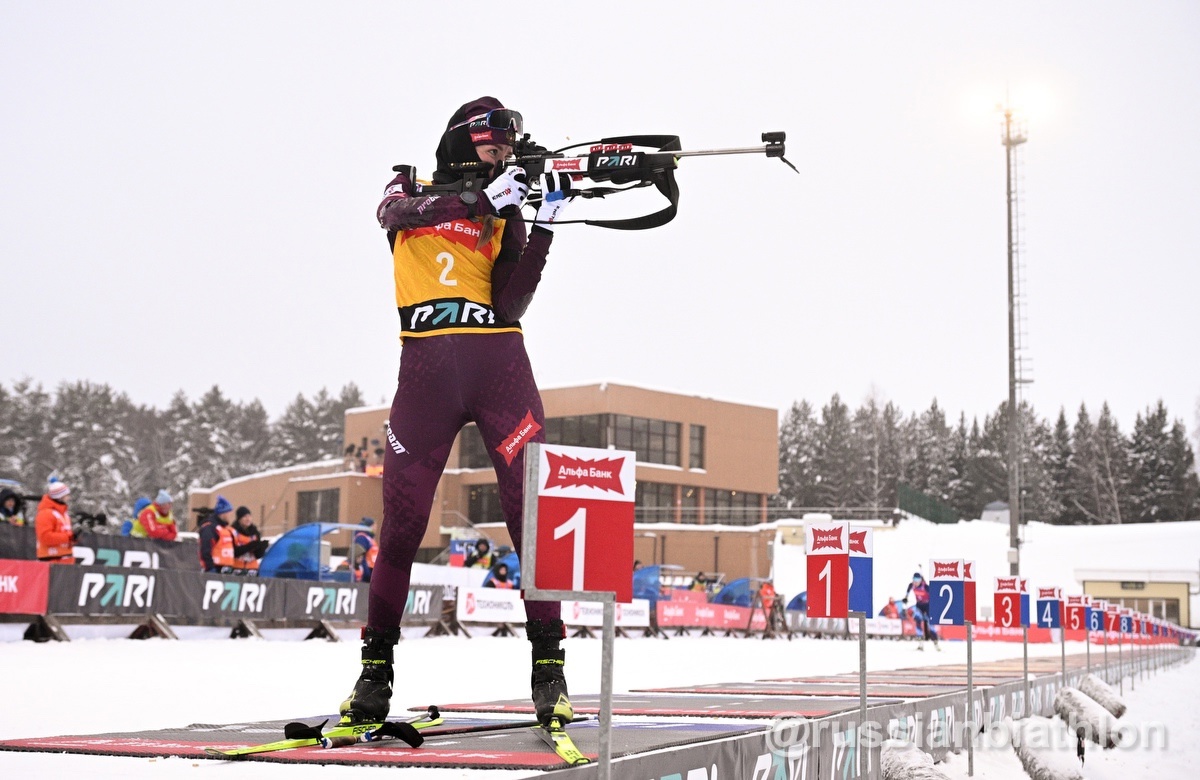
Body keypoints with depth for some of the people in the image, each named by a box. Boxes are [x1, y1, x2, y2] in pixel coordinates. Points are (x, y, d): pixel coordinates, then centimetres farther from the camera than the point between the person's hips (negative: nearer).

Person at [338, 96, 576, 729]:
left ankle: (548, 667, -2)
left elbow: (510, 307, 0)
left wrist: (544, 225, -5)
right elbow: (399, 215, -11)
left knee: (533, 515, -8)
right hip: (426, 368, -1)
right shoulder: (408, 192, 16)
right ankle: (376, 669, 11)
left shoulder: (505, 218, 17)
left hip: (499, 364, 1)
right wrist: (483, 199, -20)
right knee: (401, 524, -1)